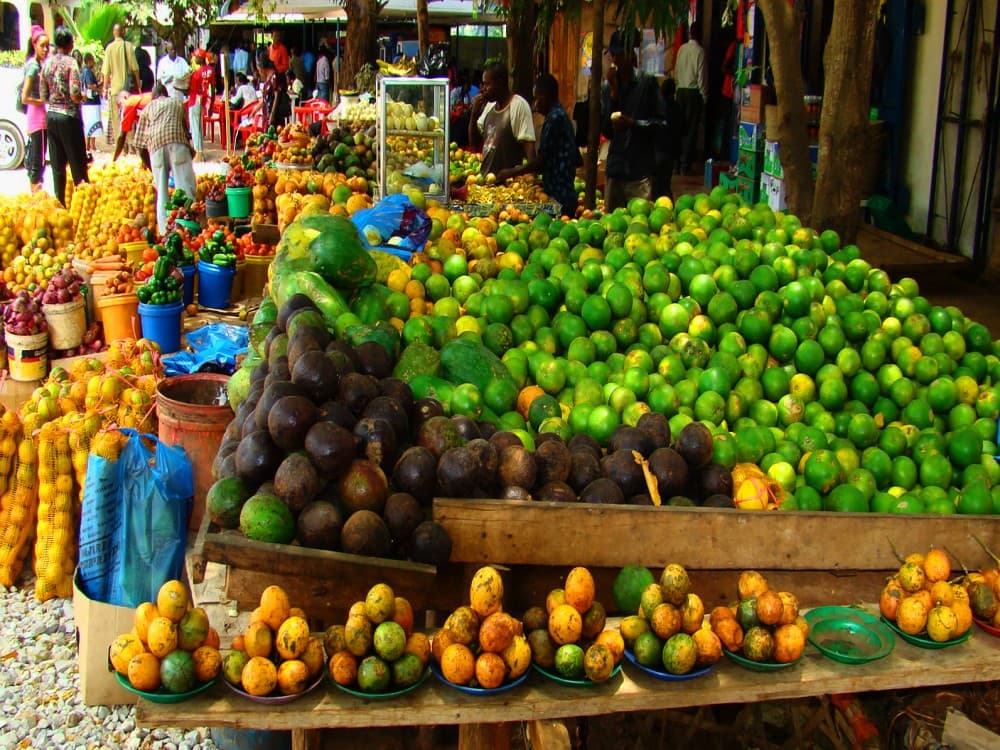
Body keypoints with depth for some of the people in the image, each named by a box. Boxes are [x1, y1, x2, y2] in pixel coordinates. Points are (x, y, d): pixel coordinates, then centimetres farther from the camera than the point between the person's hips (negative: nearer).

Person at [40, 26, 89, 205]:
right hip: (69, 116, -6)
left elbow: (43, 96, 8)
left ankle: (60, 202, 15)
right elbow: (75, 95, -20)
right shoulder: (70, 63, -12)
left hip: (51, 115, 6)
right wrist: (83, 96, 0)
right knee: (77, 163, 2)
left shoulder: (47, 63, 6)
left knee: (57, 164, 11)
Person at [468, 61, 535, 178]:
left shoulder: (519, 105, -9)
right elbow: (474, 142, 17)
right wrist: (474, 113, 4)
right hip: (485, 178, 7)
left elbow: (529, 146, -15)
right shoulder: (489, 105, 14)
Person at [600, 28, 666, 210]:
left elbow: (661, 124, -3)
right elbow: (606, 130, 2)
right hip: (615, 169, 4)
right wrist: (613, 91, -3)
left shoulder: (647, 82, -2)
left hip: (640, 170, -4)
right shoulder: (608, 87, 10)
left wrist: (632, 122, -17)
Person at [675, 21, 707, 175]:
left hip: (680, 91, 5)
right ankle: (686, 165, -3)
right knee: (691, 129, -2)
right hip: (693, 92, -5)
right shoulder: (699, 51, -11)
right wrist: (704, 96, -3)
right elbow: (701, 76, -11)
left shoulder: (682, 49, 5)